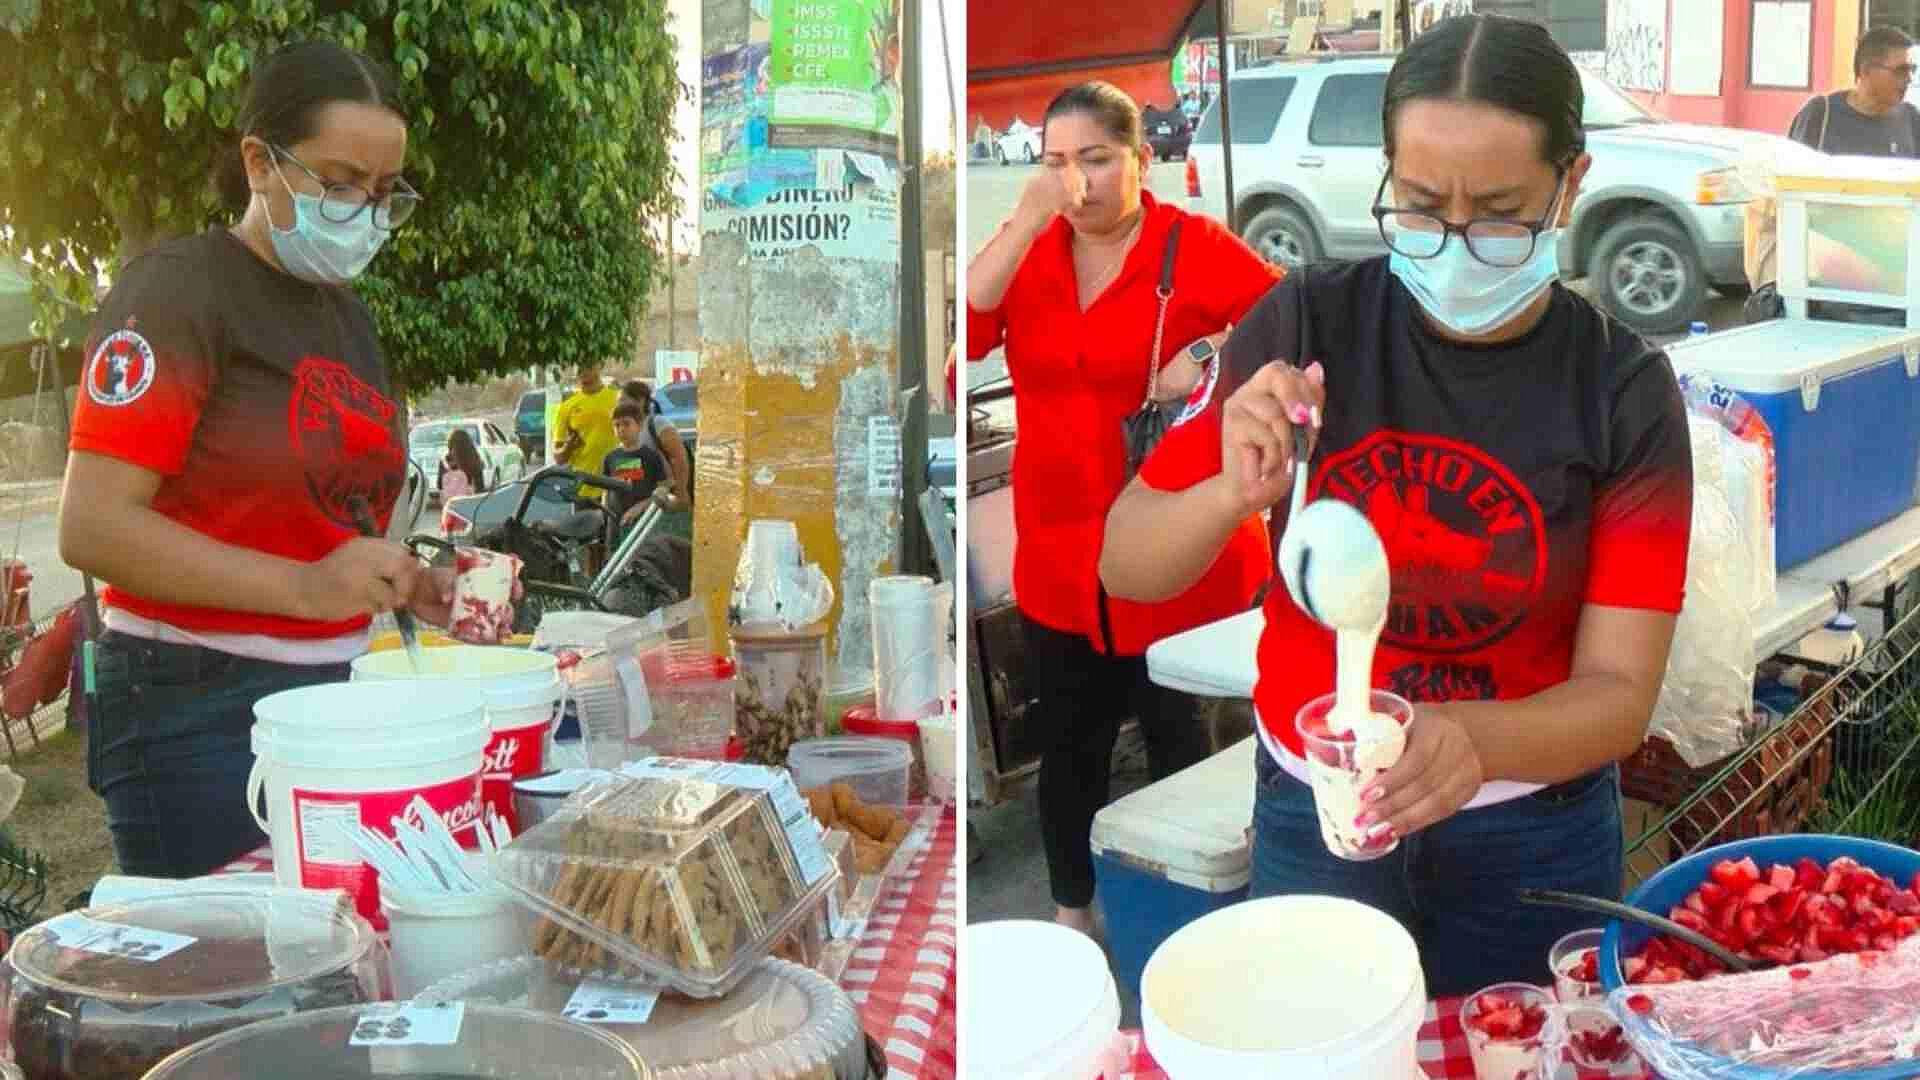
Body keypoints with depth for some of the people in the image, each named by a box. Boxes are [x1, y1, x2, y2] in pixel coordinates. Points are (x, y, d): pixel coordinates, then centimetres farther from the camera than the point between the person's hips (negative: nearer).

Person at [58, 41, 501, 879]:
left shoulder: (345, 313, 13)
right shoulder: (178, 290, -10)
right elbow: (92, 528, -19)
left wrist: (405, 587, 6)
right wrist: (304, 587, -27)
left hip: (332, 695, 7)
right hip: (199, 711, -7)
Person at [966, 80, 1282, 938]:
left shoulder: (1197, 247, -7)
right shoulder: (1028, 252, 4)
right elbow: (963, 335, -12)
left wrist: (1211, 353, -21)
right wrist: (1026, 220, -18)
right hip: (1060, 555, 4)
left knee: (1184, 742, 8)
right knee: (1069, 742, 17)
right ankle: (1071, 907, 37)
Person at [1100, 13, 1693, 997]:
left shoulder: (1625, 390, -14)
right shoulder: (1306, 325, -13)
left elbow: (1618, 692, -15)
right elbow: (1125, 569, -9)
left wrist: (1473, 741, -36)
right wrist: (1235, 491, -29)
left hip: (1533, 836, 0)